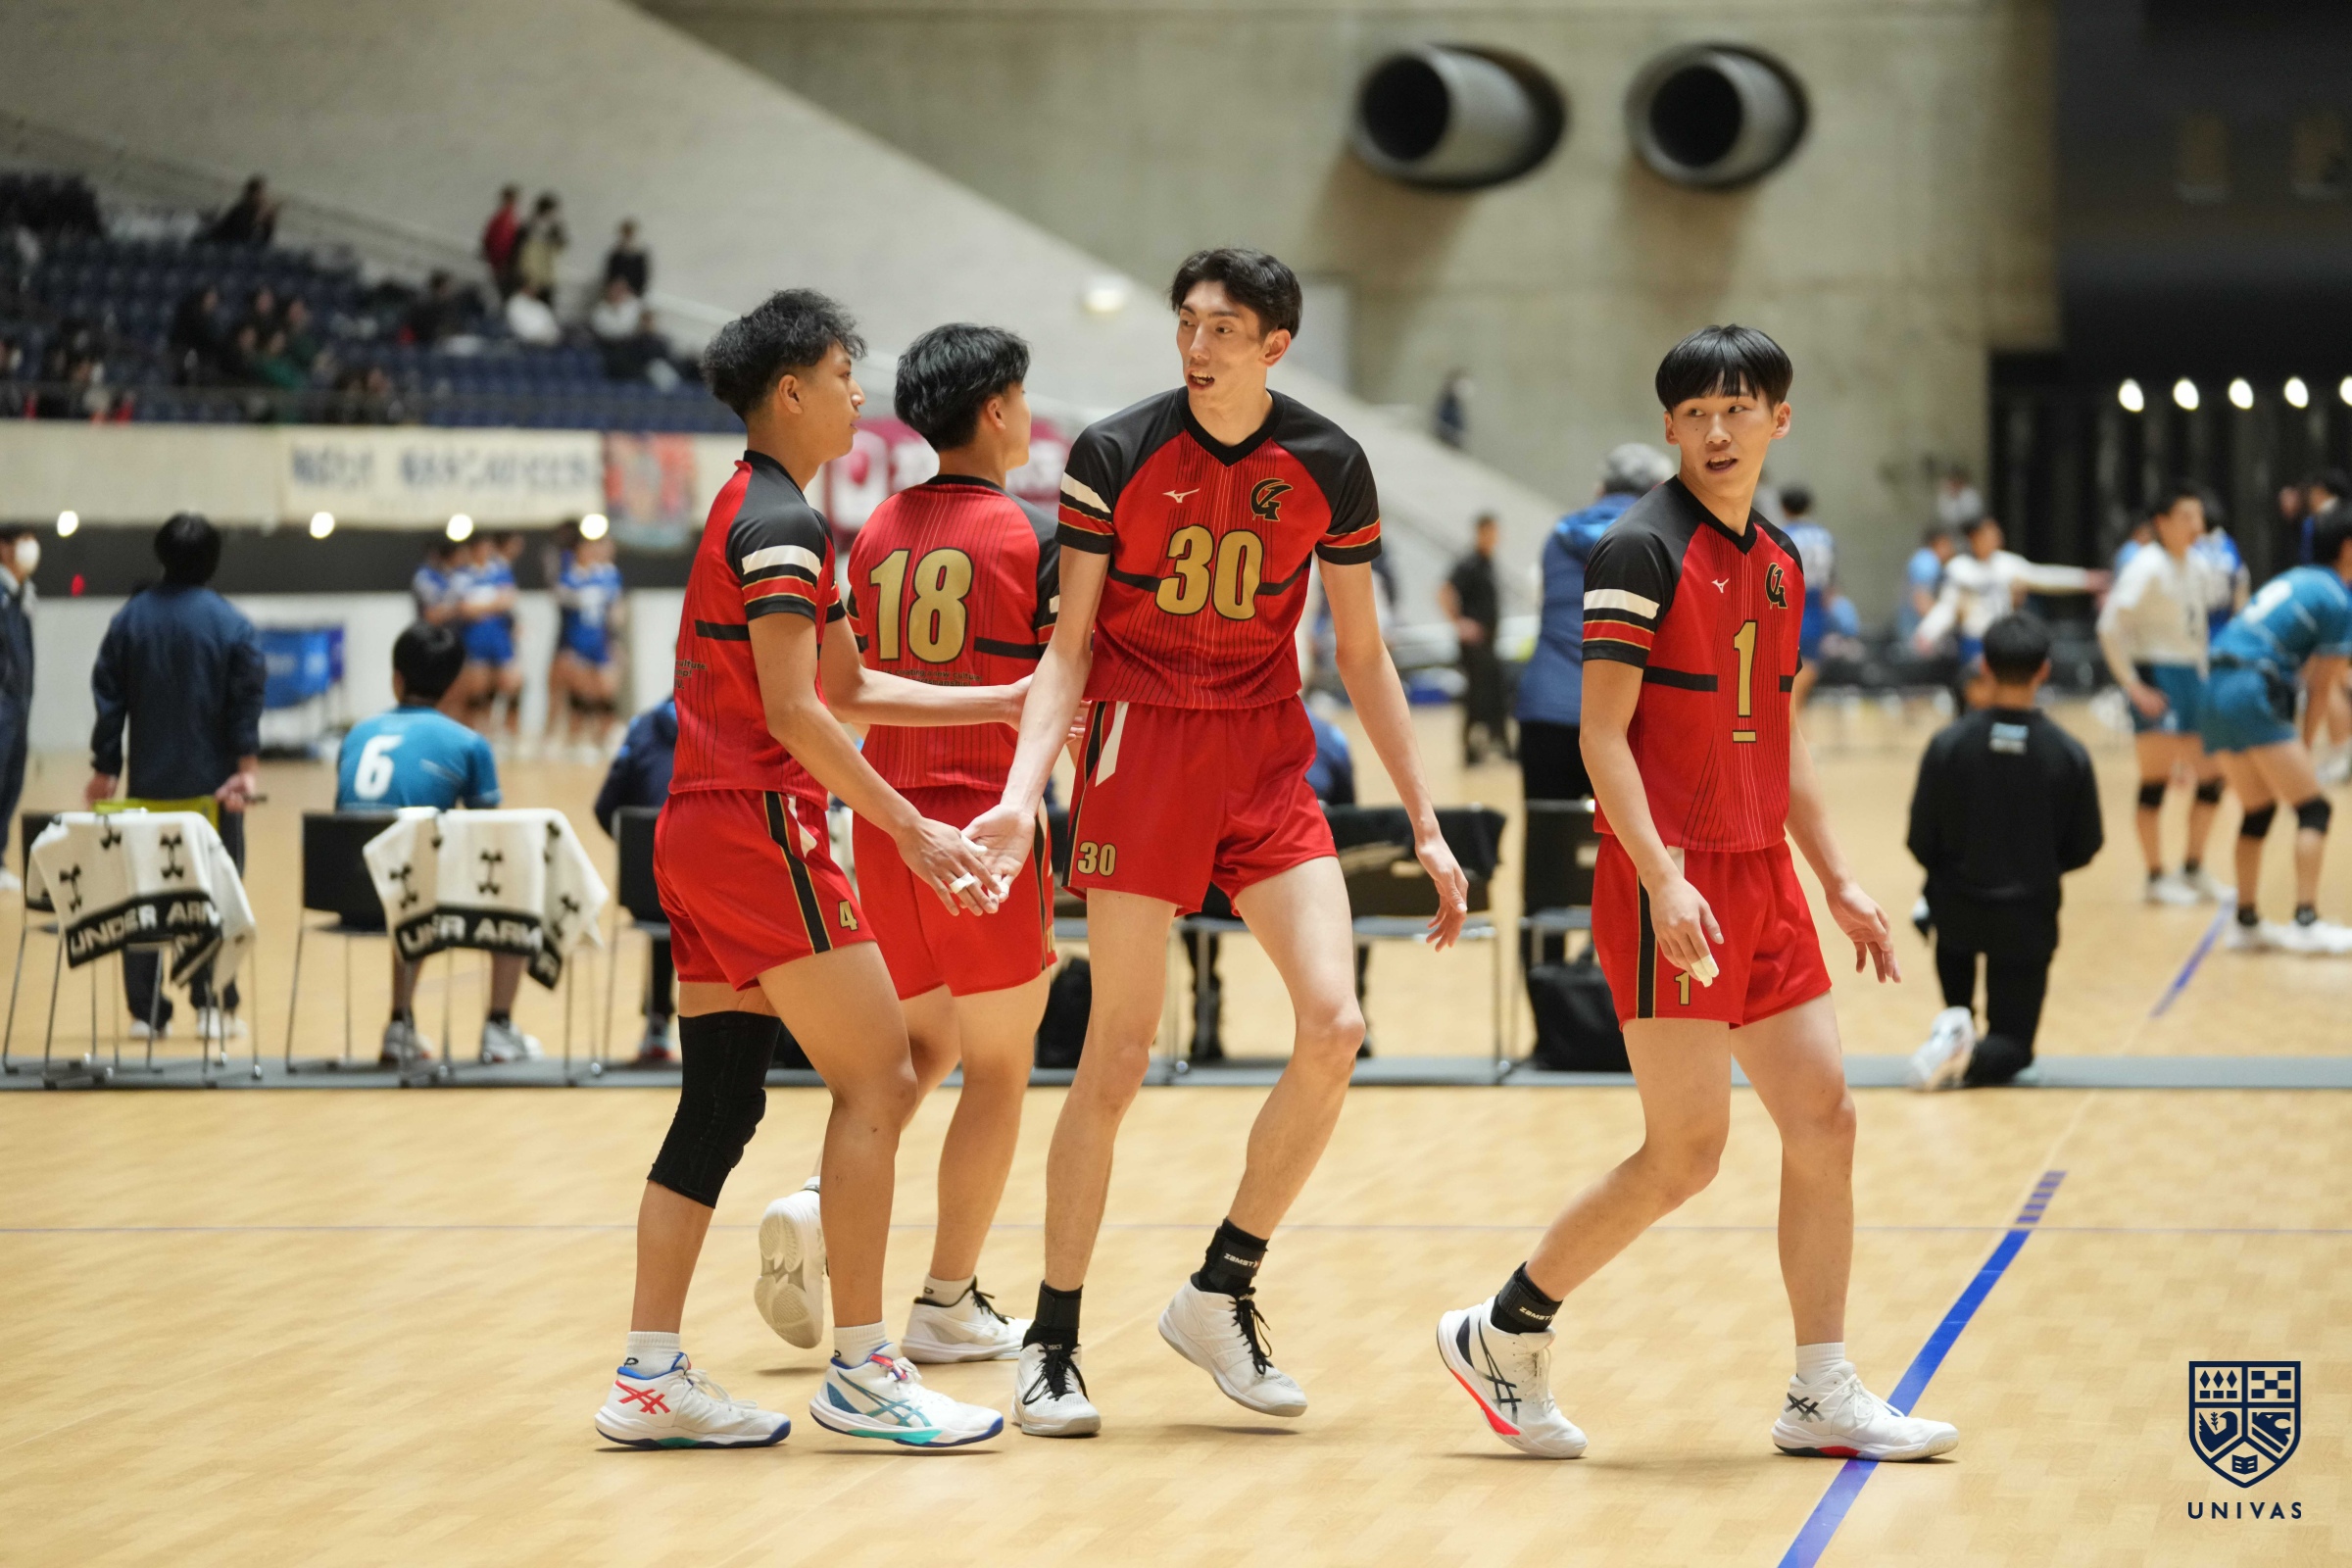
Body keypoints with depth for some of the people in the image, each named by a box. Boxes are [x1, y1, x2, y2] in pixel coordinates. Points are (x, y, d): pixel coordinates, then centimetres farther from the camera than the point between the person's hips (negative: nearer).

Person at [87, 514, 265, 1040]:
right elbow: (247, 704, -9)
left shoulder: (129, 620, 3)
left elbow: (109, 700, 4)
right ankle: (214, 1007, 1)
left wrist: (104, 769, 8)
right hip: (213, 780, -2)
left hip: (149, 781, 2)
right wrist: (247, 768, -9)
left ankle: (146, 1010, 6)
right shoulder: (233, 625, -4)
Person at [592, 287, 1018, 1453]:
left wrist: (1001, 704, 24)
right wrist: (910, 829, -20)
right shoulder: (779, 521, -11)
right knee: (877, 1080, -6)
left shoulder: (746, 511, 20)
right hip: (759, 826, -10)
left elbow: (848, 689, 25)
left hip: (699, 832, 10)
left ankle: (649, 1375, 4)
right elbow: (793, 711, -19)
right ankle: (859, 1371, -6)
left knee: (720, 1101, 7)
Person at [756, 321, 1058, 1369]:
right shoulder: (1026, 540, -8)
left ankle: (822, 1203, -4)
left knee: (924, 1044, 20)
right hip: (984, 820, -6)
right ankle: (948, 1305, 8)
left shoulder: (878, 535, 8)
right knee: (998, 1069, 6)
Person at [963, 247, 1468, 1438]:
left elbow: (1363, 655, 8)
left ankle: (1220, 1295, 5)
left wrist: (1425, 823, 6)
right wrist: (1021, 793, -16)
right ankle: (1051, 1344, 9)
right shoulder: (1113, 454, -6)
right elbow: (1069, 646, -3)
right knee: (1117, 1059, -3)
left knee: (1333, 1027, -12)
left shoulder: (1328, 465, 0)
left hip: (1268, 765, 3)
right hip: (1139, 757, -3)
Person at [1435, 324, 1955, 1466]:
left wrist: (1838, 881, 17)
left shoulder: (1779, 561, 14)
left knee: (1824, 1122, 4)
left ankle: (1823, 1397, 11)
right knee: (1685, 1155, -6)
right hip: (1673, 885, -8)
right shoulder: (1641, 550, -10)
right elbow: (1602, 737, -15)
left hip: (1763, 881, 8)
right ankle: (1501, 1337, 10)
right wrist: (1662, 880, -24)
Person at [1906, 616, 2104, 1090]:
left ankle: (1956, 1021, 16)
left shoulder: (1947, 745, -13)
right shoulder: (2070, 755, -12)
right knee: (2012, 1046, 16)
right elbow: (2083, 849, -2)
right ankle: (1971, 1057, -19)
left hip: (1958, 910, 0)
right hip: (2028, 921, 0)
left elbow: (1921, 843, -7)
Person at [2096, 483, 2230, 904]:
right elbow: (2110, 627, -19)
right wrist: (2133, 686, -20)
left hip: (2192, 676, 8)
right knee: (2157, 779, -4)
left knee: (2212, 774, 9)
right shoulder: (2148, 568, -15)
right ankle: (2155, 878, 5)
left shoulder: (2198, 565, 7)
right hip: (2155, 681, -8)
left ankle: (2193, 869, 22)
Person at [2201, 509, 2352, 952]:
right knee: (2313, 809, -5)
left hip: (2216, 693, 9)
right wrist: (2304, 746, 3)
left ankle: (2246, 922, 21)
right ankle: (2306, 922, -14)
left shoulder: (2297, 579, 21)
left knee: (2258, 810, 19)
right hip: (2254, 698, -9)